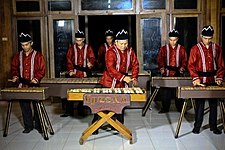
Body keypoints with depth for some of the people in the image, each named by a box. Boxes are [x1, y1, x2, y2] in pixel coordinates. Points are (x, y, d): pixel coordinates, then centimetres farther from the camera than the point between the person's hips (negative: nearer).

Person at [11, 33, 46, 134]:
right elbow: (14, 67, 15)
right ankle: (28, 126, 22)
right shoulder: (18, 56, 9)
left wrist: (36, 78, -20)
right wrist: (15, 76, -4)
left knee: (37, 106, 2)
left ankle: (39, 126, 16)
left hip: (35, 85, -4)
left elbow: (42, 70, -5)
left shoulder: (38, 55, -2)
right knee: (24, 107, 9)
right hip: (22, 85, 4)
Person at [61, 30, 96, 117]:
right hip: (74, 74, 0)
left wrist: (90, 63, -24)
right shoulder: (72, 48, 8)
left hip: (85, 74, 0)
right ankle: (68, 111, 6)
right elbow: (68, 60, 3)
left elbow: (92, 58, -1)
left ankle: (81, 110, 20)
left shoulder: (88, 48, 6)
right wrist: (70, 70, -11)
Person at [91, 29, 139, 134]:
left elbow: (135, 64, 6)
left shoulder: (130, 51, 4)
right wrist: (123, 77, -34)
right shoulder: (111, 52, -15)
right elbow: (110, 68, -25)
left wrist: (134, 78, -10)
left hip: (122, 84, 5)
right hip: (109, 83, -5)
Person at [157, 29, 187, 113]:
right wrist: (161, 68, -17)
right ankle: (165, 108, 16)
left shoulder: (181, 49, 8)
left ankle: (180, 108, 16)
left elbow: (185, 60, 5)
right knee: (165, 93, 3)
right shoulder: (163, 49, 6)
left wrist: (182, 67, -13)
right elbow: (160, 60, 0)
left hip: (178, 74, 0)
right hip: (166, 74, 0)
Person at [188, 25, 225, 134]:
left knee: (214, 104, 8)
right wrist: (195, 78, -17)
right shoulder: (195, 49, -1)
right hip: (200, 80, -2)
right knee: (199, 104, 2)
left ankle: (213, 126, 20)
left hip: (213, 80, 3)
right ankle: (197, 126, 14)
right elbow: (191, 65, -5)